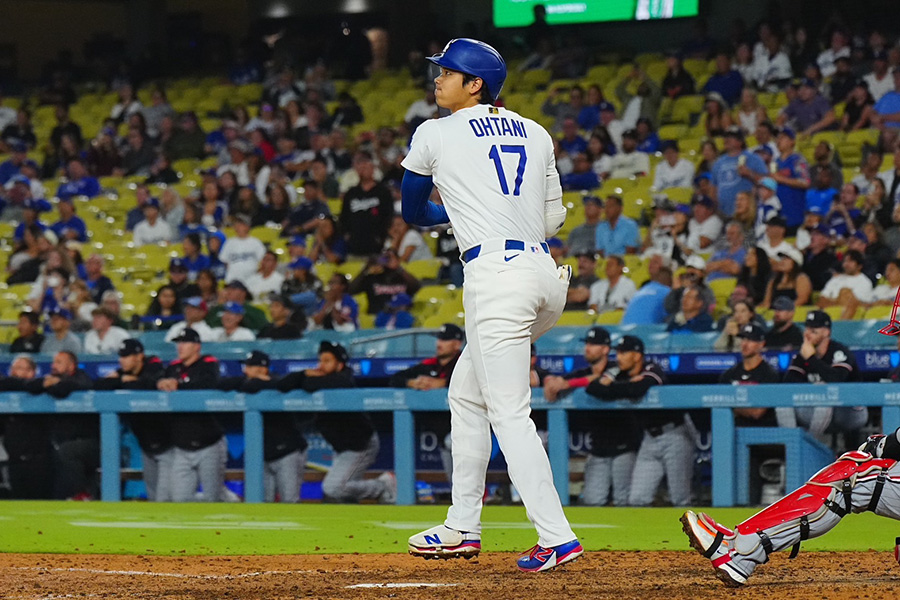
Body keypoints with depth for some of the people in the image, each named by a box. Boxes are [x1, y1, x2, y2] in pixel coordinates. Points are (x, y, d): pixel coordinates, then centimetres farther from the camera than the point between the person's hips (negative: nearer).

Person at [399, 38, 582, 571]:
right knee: (466, 393, 20)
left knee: (508, 412, -9)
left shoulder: (436, 134, 3)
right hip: (547, 274, 7)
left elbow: (412, 212, 17)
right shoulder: (535, 133, 17)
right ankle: (462, 528, 23)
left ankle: (556, 537, -18)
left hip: (495, 273, -7)